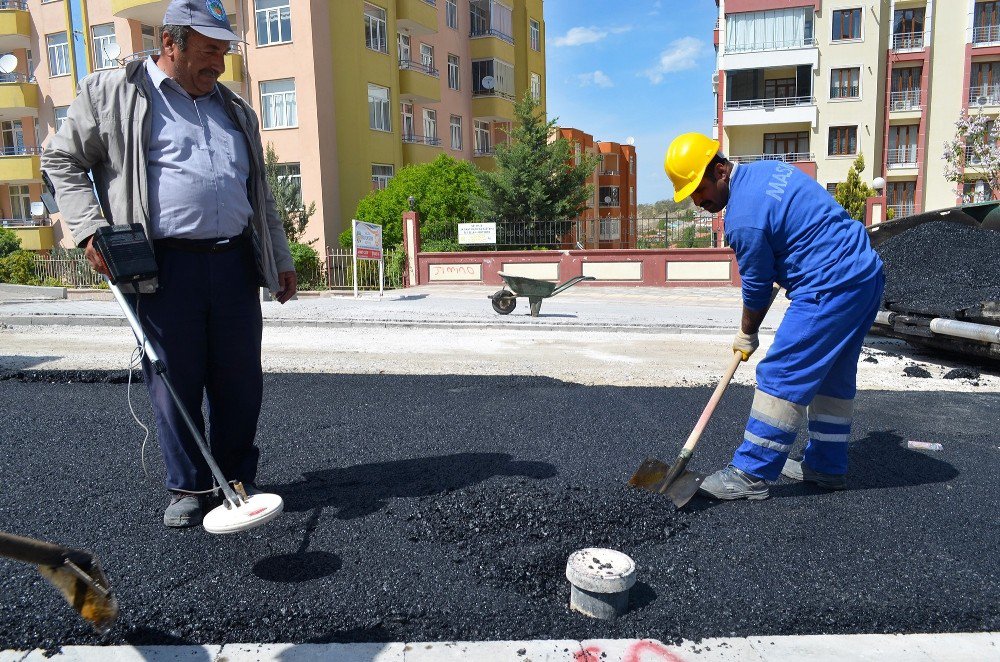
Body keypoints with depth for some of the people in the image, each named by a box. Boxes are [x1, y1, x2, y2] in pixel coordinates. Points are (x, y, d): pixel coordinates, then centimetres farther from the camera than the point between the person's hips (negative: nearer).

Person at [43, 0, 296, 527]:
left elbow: (260, 194, 24)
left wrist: (282, 260, 21)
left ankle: (237, 479, 24)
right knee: (174, 385, 3)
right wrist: (89, 227, -4)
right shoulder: (112, 93, 7)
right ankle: (188, 488, 21)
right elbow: (62, 159, 10)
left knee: (240, 383, 7)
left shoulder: (235, 110, 21)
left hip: (235, 265, 4)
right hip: (164, 269, -4)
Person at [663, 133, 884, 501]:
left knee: (782, 375, -7)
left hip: (830, 290, -10)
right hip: (867, 276, 10)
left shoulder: (743, 218, -19)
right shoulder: (767, 168, 10)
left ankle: (750, 474, -1)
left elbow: (757, 289, -7)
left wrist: (746, 335, 9)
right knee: (834, 376, 17)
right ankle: (827, 466, 28)